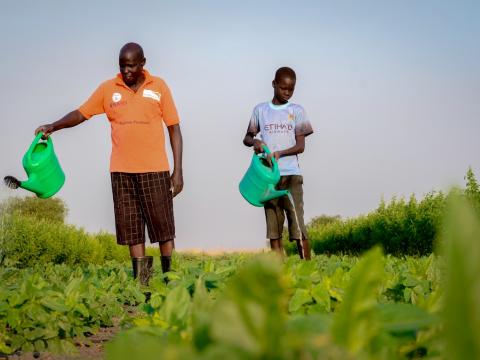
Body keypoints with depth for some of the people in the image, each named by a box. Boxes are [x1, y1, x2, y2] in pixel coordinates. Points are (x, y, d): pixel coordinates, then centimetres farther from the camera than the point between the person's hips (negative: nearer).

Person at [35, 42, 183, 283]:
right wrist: (53, 126, -10)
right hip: (121, 171, 2)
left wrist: (178, 171, -1)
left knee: (163, 227, -1)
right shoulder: (108, 89, 6)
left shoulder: (159, 87, 3)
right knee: (132, 228, 1)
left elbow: (174, 129, 4)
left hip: (155, 170, -2)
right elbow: (81, 113, 9)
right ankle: (141, 283, 5)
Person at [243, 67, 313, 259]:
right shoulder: (260, 110, 11)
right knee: (273, 229, 0)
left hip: (291, 175, -2)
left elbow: (301, 146, 1)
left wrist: (279, 153, -17)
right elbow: (247, 137, 14)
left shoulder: (297, 111, 6)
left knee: (298, 226, -9)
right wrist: (254, 142, -10)